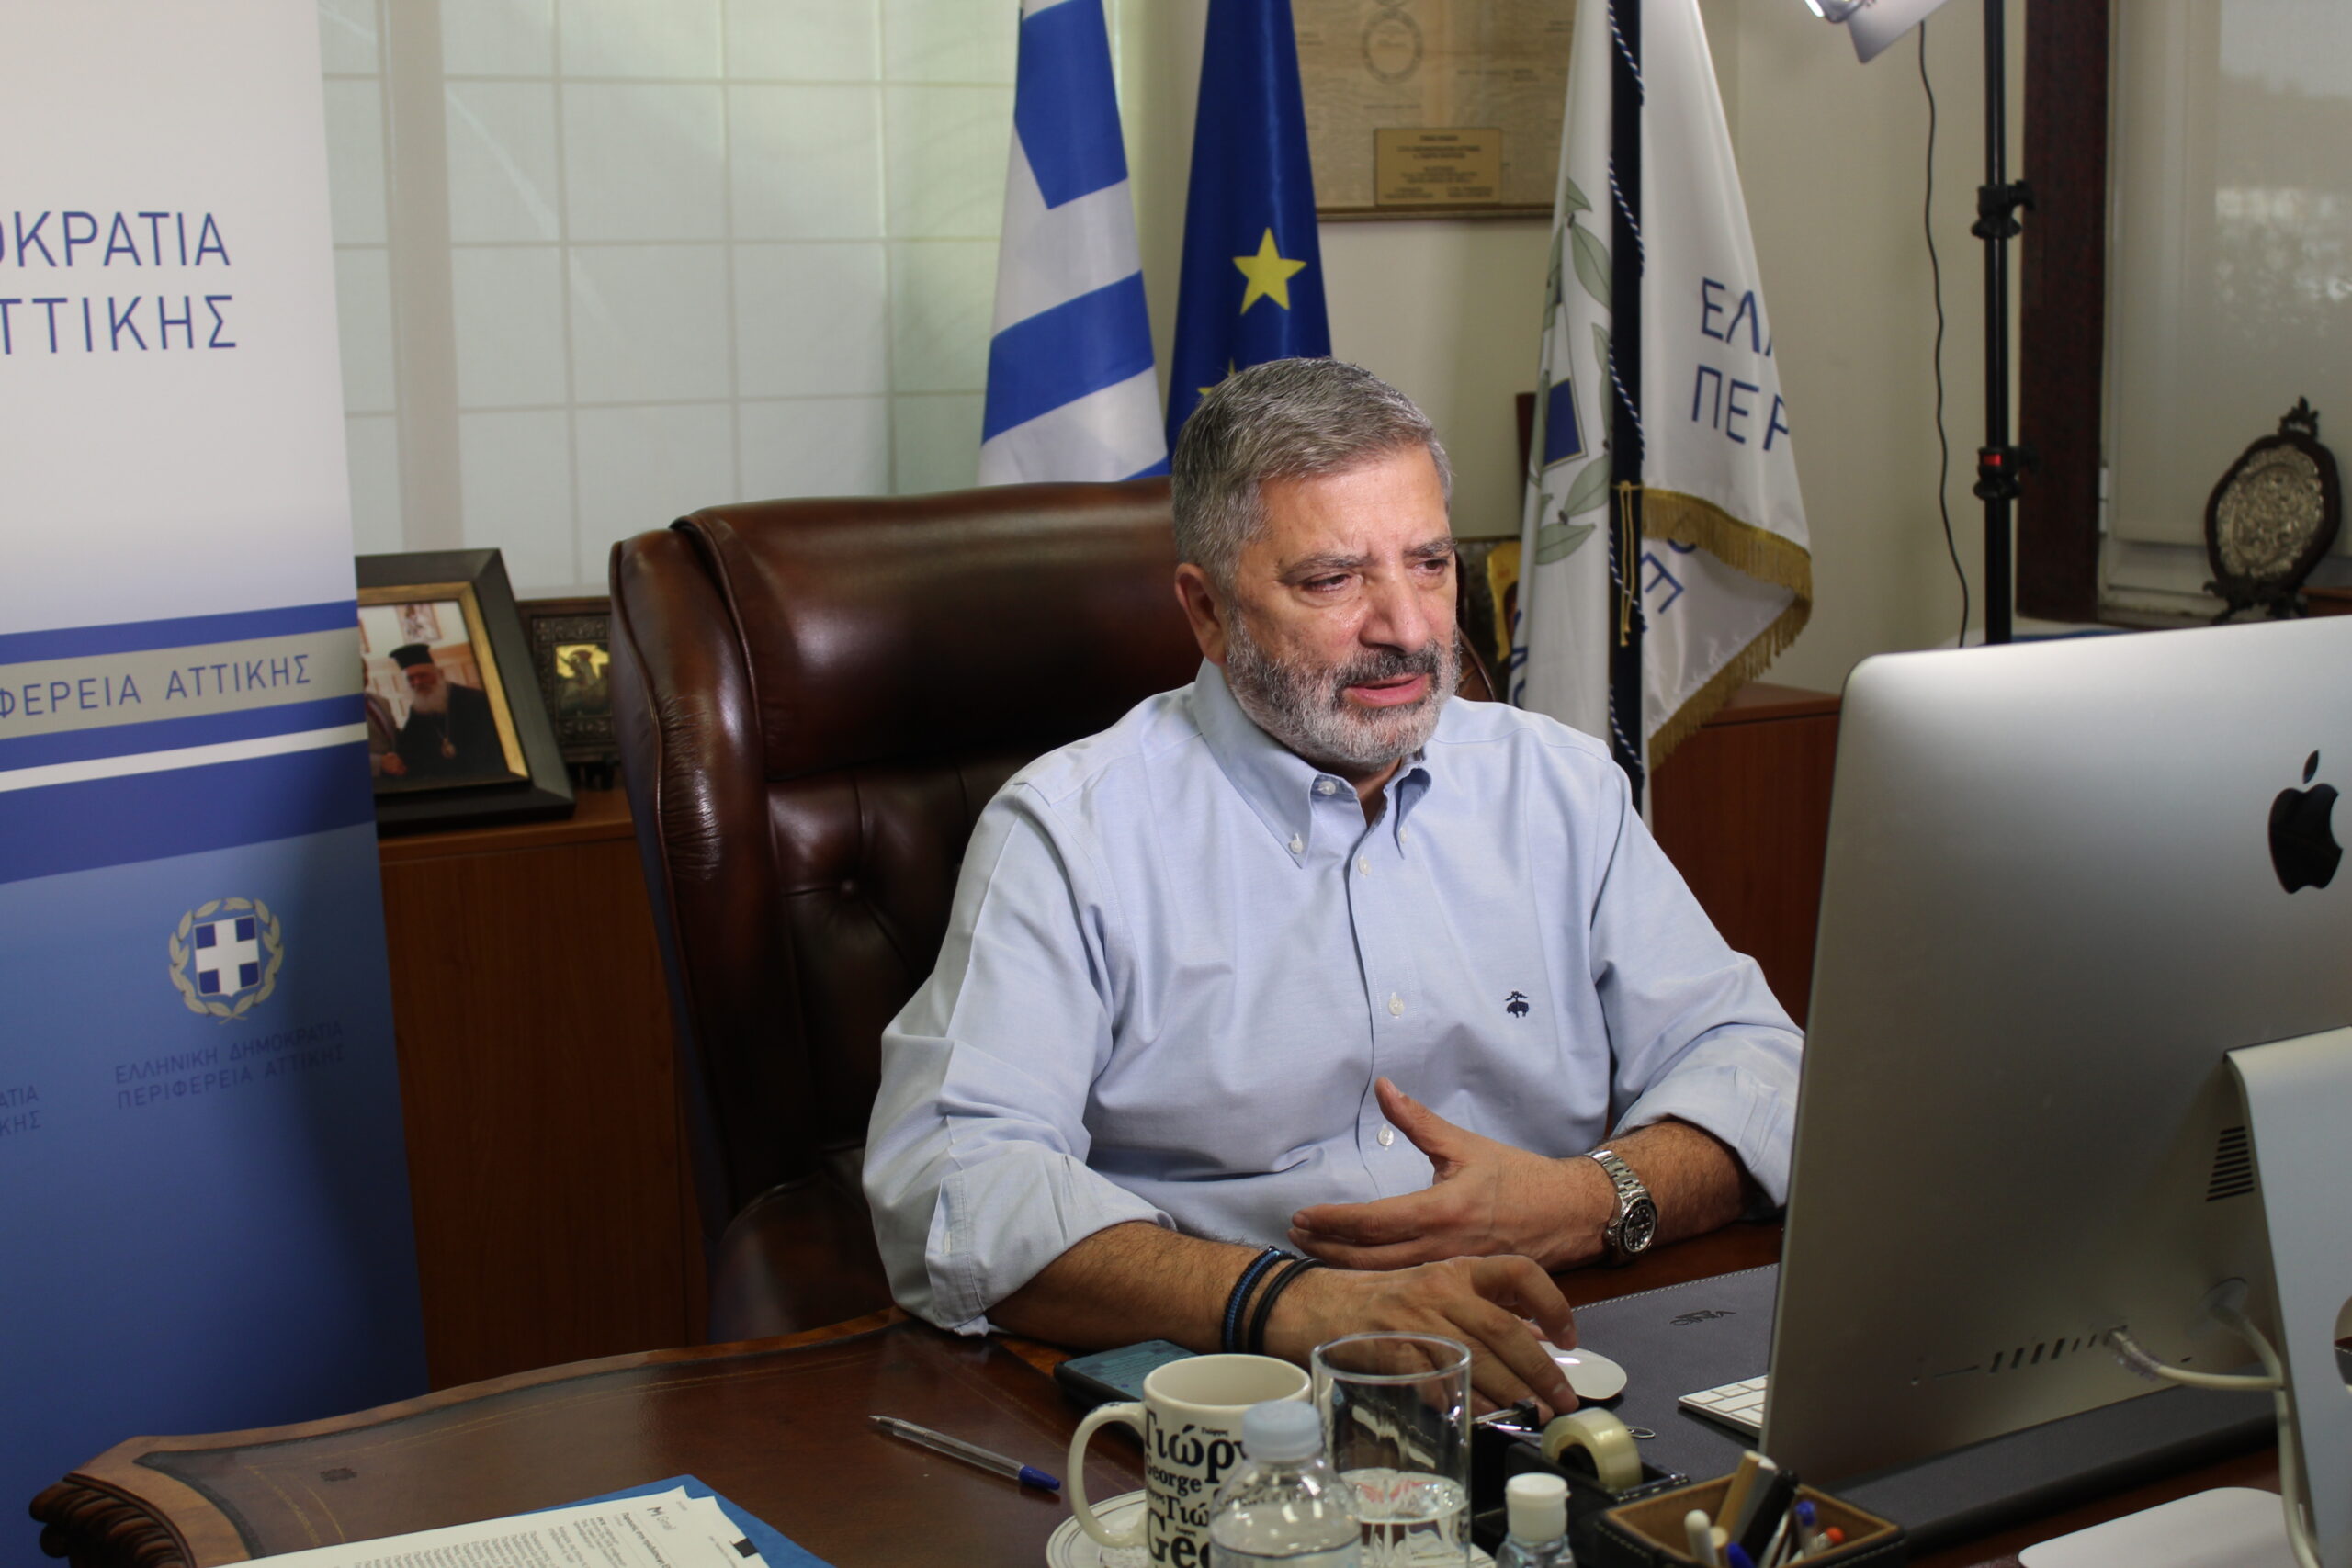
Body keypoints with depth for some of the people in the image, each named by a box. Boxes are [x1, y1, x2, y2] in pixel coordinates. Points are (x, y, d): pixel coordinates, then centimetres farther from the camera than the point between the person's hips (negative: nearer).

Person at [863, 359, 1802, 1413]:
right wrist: (1291, 1304, -30)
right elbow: (948, 1186, -15)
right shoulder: (1070, 829, -3)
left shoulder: (1561, 787, 13)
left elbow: (1749, 1063, 13)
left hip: (1550, 1402, 3)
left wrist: (1586, 1204, -10)